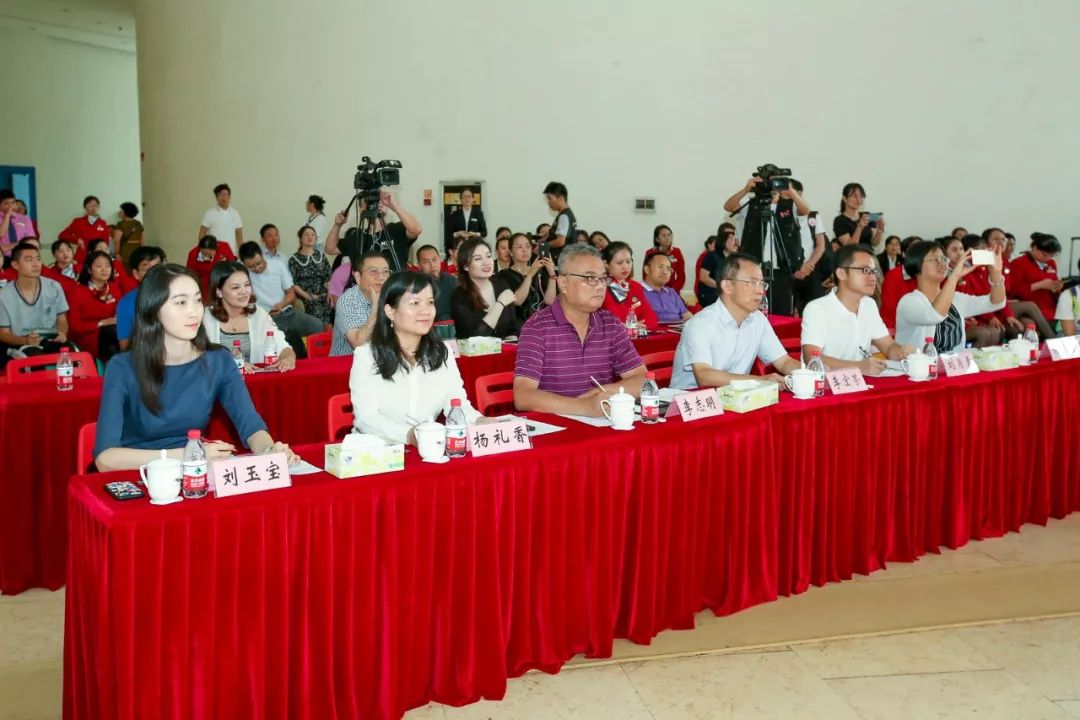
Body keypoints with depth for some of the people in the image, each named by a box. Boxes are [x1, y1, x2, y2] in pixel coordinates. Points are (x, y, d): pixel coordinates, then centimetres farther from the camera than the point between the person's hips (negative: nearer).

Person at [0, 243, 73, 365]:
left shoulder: (54, 287, 3)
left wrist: (62, 333, -13)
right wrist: (25, 340, -20)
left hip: (51, 340, 2)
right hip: (20, 344, -2)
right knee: (35, 356, -35)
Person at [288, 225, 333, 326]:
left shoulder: (321, 256, 12)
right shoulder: (294, 260, 2)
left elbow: (329, 278, 10)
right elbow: (293, 284, -3)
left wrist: (330, 293, -6)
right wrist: (308, 297, -12)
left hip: (323, 301, 3)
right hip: (305, 302, -3)